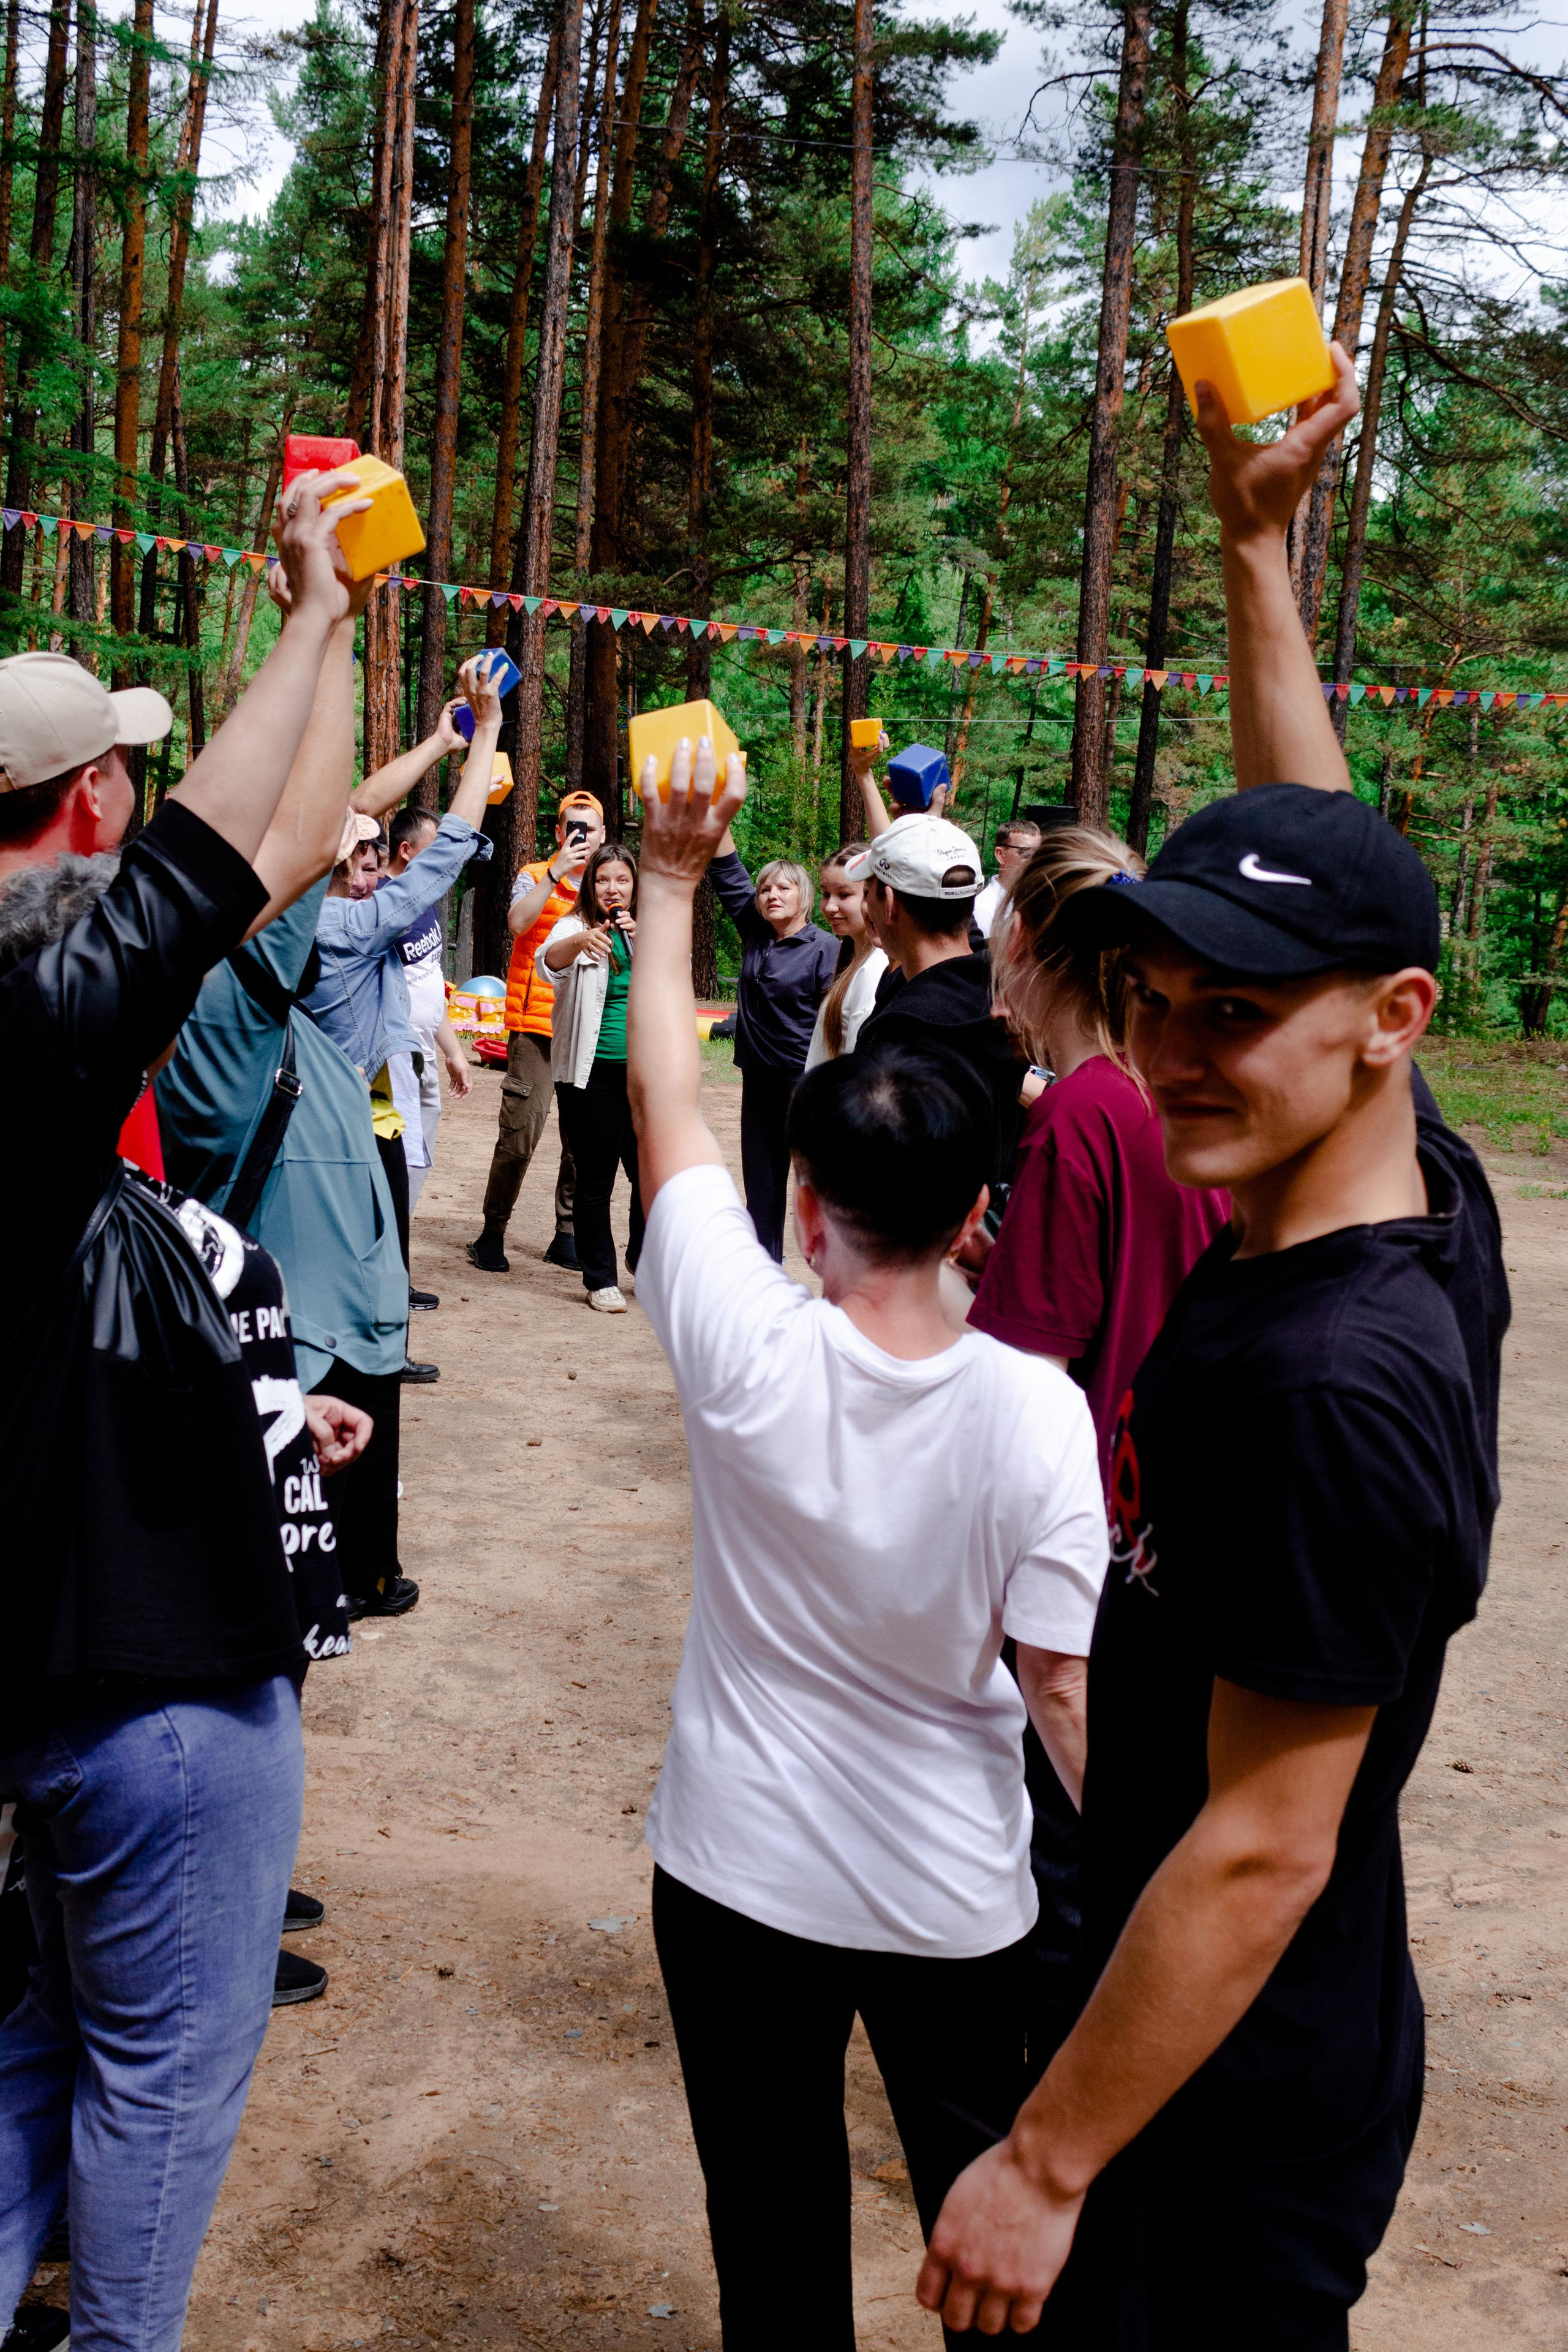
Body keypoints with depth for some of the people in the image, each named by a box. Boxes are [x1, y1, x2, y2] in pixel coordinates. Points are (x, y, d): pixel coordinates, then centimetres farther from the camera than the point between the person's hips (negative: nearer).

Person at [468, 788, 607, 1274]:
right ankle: (492, 1232, 4)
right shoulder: (535, 878, 5)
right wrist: (556, 872, -16)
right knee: (521, 1130, -8)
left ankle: (568, 1235, 14)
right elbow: (518, 922, -16)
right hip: (535, 1026, -4)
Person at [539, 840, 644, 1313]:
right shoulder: (577, 928, -2)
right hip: (591, 1074, -3)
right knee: (595, 1181, 0)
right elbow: (549, 963, -24)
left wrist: (643, 941, -16)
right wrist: (580, 941, -45)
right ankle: (600, 1280, 11)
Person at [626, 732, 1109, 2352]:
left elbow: (660, 1098, -7)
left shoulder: (748, 1349, -20)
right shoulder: (1034, 1411, -20)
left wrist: (668, 881, 2)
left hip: (738, 1870, 0)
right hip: (954, 1898, 0)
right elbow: (1067, 1689, -16)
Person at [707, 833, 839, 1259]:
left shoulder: (824, 947, -9)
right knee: (760, 1177, 11)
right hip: (759, 1077, 7)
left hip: (804, 1080, -7)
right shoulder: (755, 932, 8)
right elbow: (728, 871, 11)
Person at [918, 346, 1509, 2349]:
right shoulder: (1426, 1201, -6)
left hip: (1228, 2108, -9)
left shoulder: (1336, 1383, -31)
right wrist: (1255, 541, 11)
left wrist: (1046, 2165, -17)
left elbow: (1263, 1850, -26)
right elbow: (1318, 845, 7)